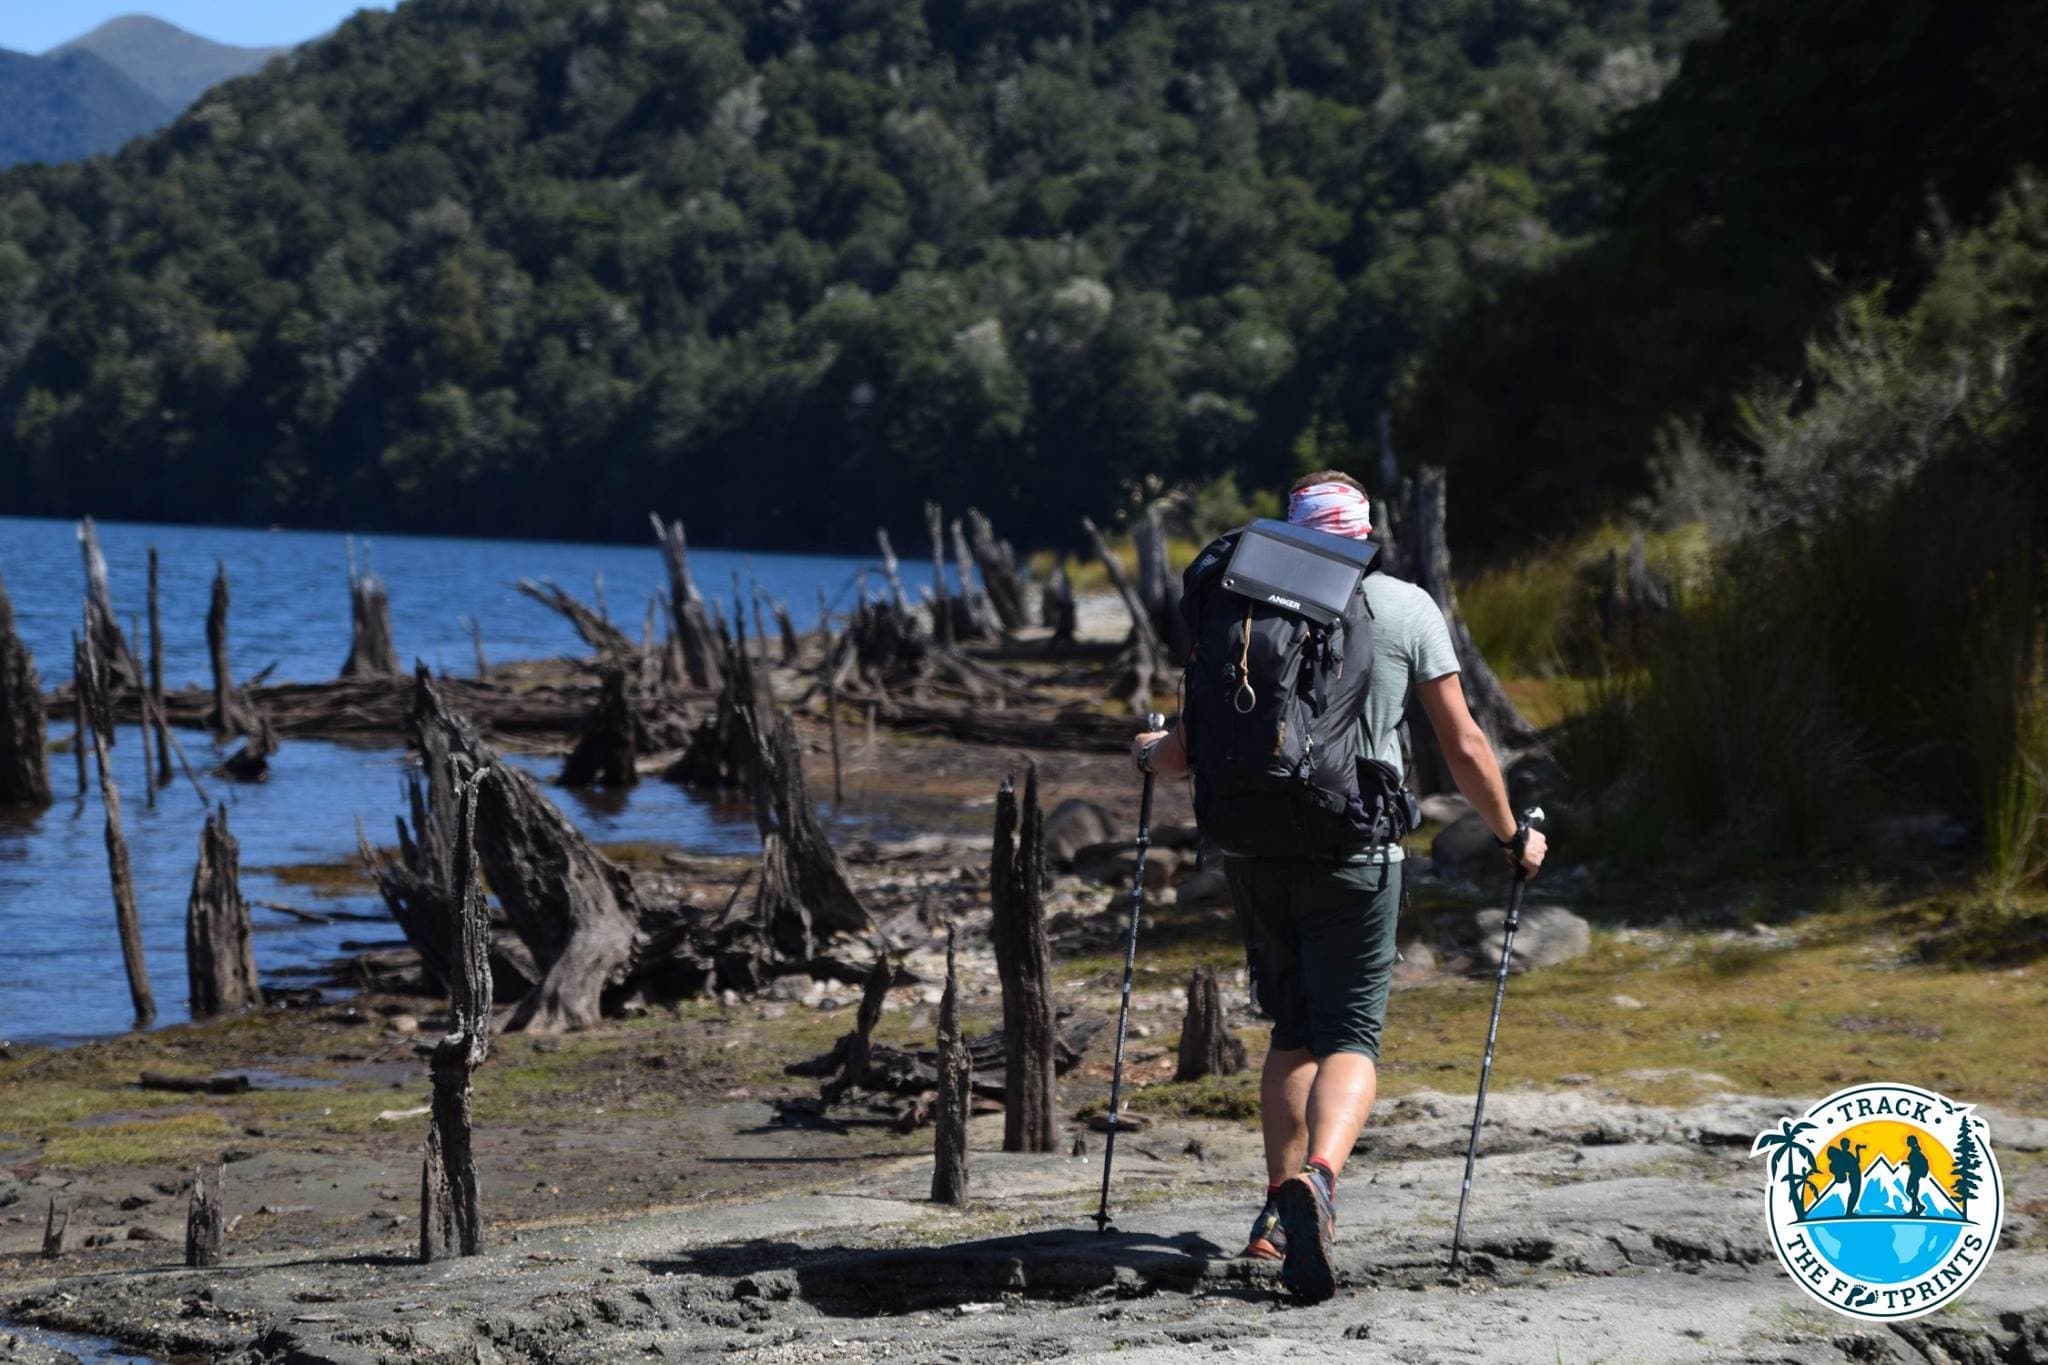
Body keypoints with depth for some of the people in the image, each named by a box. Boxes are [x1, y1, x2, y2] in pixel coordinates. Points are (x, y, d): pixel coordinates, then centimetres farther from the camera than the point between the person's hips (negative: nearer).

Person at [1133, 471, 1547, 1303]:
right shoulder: (1407, 609, 2)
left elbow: (1185, 751, 7)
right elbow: (1463, 748, 3)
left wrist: (1147, 754, 30)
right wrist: (1512, 836, 17)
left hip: (1254, 850, 3)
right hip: (1354, 855, -3)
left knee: (1293, 1028, 19)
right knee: (1351, 1033, -1)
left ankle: (1280, 1210, 12)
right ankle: (1318, 1176, -29)